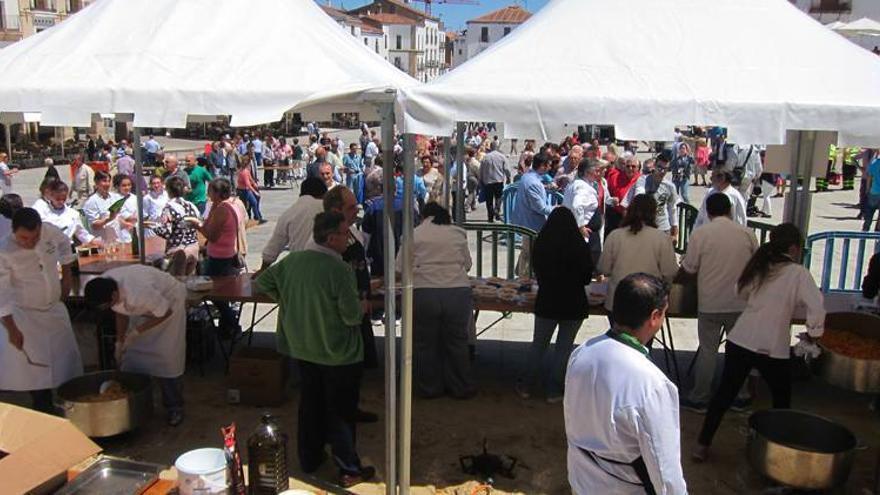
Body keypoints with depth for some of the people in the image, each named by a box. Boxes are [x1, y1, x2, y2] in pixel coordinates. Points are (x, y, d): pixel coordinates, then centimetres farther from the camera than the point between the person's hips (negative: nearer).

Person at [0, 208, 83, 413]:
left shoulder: (50, 232, -16)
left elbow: (64, 244, 10)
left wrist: (67, 274, 9)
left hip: (55, 307, 5)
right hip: (24, 314, -5)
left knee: (67, 360, 15)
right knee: (34, 367, -5)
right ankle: (45, 412, 14)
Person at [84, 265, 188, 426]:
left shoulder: (139, 292, -43)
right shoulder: (104, 288, -20)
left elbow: (166, 312, -28)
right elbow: (121, 313, -2)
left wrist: (137, 331, -23)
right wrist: (120, 343, -1)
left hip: (169, 301, -7)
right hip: (145, 306, 7)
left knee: (168, 357, -10)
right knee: (132, 352, 1)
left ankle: (174, 407, 4)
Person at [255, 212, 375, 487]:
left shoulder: (291, 261, -4)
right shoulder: (340, 270, -24)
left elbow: (262, 282, 9)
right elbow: (352, 315, -23)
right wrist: (363, 308, -2)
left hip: (303, 348, 6)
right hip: (339, 353, -6)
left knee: (310, 404, 21)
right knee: (341, 411, 8)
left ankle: (309, 459, 35)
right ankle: (349, 469, 17)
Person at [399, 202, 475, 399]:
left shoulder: (414, 234, 6)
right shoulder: (458, 233, 11)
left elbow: (400, 268, 6)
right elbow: (467, 264, 16)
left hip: (424, 293, -1)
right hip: (458, 292, 2)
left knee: (425, 343, 13)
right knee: (456, 341, 15)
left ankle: (430, 388, 25)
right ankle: (461, 388, 26)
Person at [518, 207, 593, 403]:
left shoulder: (540, 244, -7)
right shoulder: (579, 245, -12)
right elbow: (587, 276, -1)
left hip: (546, 302, 2)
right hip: (573, 304, -1)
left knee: (538, 344, 14)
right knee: (564, 347, 9)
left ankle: (527, 386, 19)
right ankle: (554, 390, 13)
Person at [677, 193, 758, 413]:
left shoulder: (700, 234, -10)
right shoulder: (747, 234, -3)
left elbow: (687, 271, -7)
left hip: (710, 303, -2)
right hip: (740, 303, 2)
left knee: (707, 350, 8)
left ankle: (699, 399, 16)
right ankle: (739, 396, 27)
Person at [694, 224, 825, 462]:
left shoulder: (759, 267, 7)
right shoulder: (798, 273, -9)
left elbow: (741, 290, 15)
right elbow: (816, 307, -17)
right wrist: (813, 333, -4)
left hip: (739, 341, 4)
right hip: (773, 347, -4)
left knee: (725, 393, 13)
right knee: (781, 398, 20)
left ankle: (702, 444, 16)